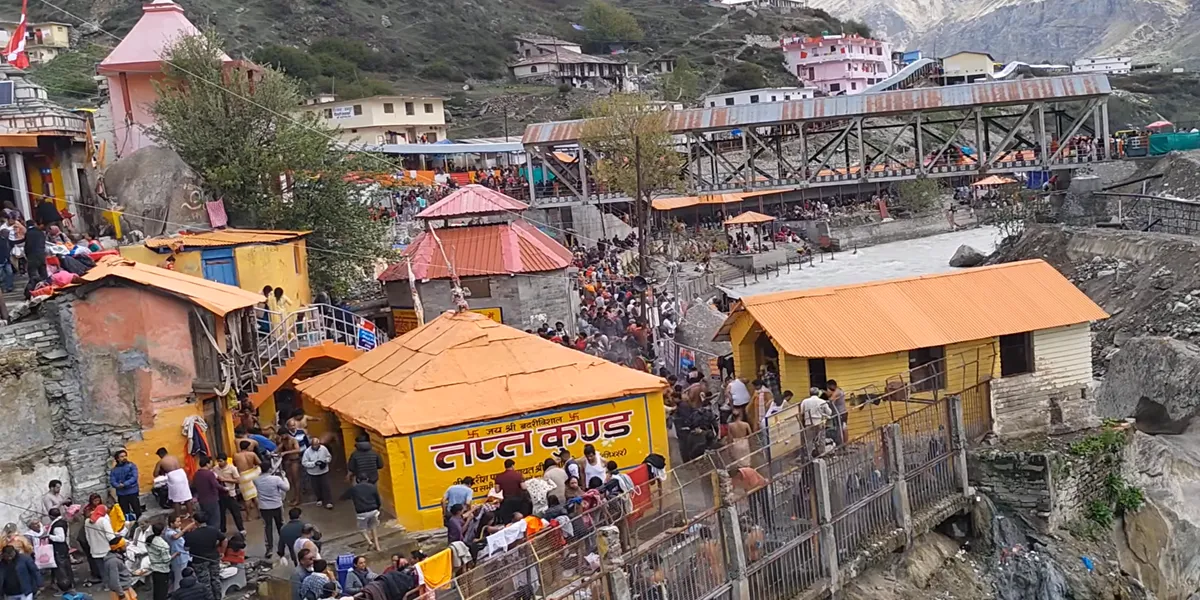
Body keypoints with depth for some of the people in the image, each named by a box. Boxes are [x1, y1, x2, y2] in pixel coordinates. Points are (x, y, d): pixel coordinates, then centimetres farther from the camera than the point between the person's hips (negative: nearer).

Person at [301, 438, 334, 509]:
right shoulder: (307, 451, -16)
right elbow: (304, 463, -15)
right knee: (317, 487, 13)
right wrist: (314, 463, -26)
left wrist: (325, 462, -18)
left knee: (326, 486, -3)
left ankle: (328, 502, 5)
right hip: (313, 473, 0)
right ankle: (320, 499, 38)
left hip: (324, 471, 0)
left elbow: (329, 457, 2)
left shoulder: (323, 448, -12)